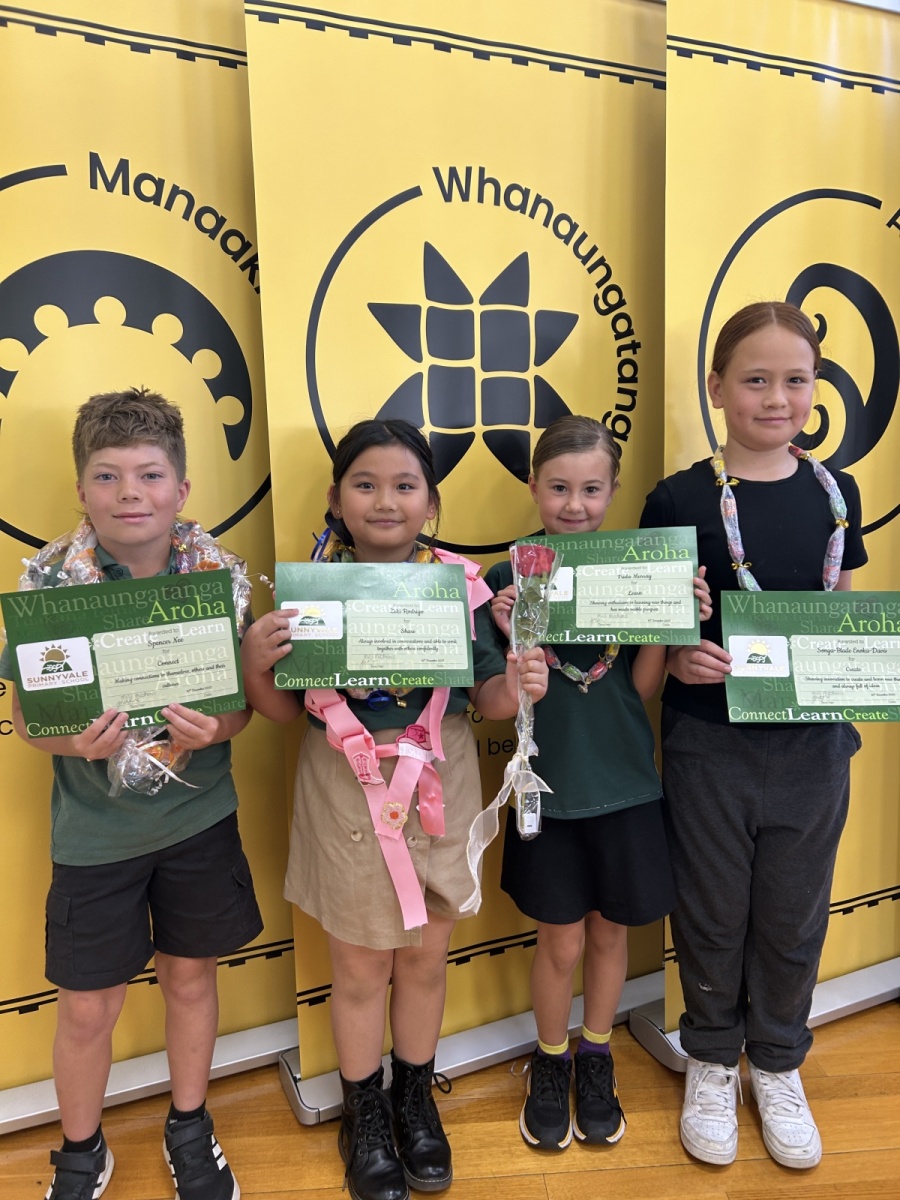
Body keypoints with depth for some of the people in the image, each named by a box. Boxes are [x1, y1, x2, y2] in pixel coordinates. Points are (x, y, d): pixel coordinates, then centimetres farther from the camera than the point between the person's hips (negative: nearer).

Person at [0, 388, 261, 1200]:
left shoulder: (221, 572, -10)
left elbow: (247, 698, -3)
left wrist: (218, 728, -25)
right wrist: (74, 742, -26)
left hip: (199, 818, 1)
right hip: (96, 830, 0)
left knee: (191, 979, 19)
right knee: (88, 1009, 13)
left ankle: (190, 1128, 46)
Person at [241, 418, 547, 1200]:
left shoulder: (459, 582, -6)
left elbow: (487, 697, -1)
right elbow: (287, 709, -3)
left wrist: (517, 685, -22)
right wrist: (255, 665, -22)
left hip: (440, 785, 1)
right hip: (347, 790, -1)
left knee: (427, 955, 18)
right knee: (361, 965, 16)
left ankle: (415, 1098, 46)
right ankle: (364, 1113, 42)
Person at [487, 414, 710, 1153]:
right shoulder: (508, 575, -8)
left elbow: (642, 688, -4)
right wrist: (510, 635, -23)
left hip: (625, 785, 2)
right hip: (548, 784, -1)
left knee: (611, 929, 17)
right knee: (562, 940, 10)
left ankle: (597, 1062, 43)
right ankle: (551, 1064, 39)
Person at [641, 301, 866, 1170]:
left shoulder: (835, 494, 2)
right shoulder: (680, 500, -10)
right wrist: (679, 657, -24)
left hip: (813, 744, 3)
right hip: (709, 744, -3)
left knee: (793, 917, 18)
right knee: (712, 916, 15)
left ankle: (777, 1066, 42)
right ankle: (711, 1063, 40)